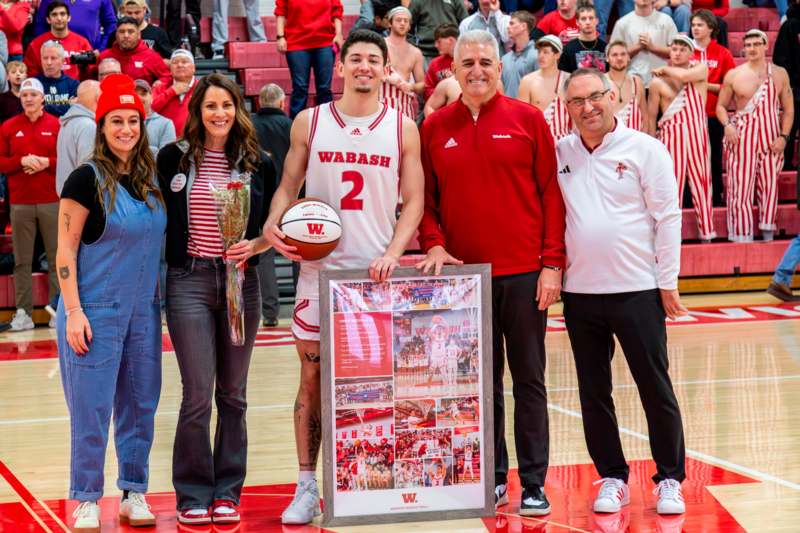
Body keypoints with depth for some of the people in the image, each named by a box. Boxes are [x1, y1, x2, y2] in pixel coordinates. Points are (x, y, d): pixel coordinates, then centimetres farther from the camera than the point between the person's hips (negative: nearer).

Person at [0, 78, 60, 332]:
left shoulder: (57, 125, 4)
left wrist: (47, 163, -13)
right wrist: (22, 161, -11)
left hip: (52, 201, -1)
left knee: (57, 257, -1)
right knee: (22, 260, 1)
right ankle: (23, 312, 2)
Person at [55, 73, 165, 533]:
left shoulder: (151, 179, 8)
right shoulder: (87, 179, -9)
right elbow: (66, 249, -10)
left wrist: (159, 301, 12)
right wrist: (73, 312, -16)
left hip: (143, 311, 5)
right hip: (95, 310, -5)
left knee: (140, 406, 9)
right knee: (92, 409, -2)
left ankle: (135, 494, 20)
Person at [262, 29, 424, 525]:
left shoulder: (403, 128, 4)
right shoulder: (310, 122, 5)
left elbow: (413, 202, 3)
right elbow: (288, 187, 8)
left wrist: (393, 252, -11)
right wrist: (274, 225, -12)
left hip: (376, 270, 0)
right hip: (319, 267, 0)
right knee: (313, 377, 3)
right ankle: (307, 487, 9)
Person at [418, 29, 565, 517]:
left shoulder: (528, 119, 1)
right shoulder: (435, 128, 6)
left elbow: (551, 192, 0)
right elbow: (425, 198, 11)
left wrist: (552, 263, -6)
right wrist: (434, 243, -6)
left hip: (524, 274, -2)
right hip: (464, 274, 2)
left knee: (529, 380, 2)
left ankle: (534, 484, 7)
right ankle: (493, 477, 15)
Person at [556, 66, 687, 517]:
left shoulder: (644, 149, -3)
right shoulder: (558, 154, 5)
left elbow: (667, 216, -3)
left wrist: (667, 282, -6)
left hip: (637, 289, -3)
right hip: (580, 292, 3)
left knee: (655, 388, 1)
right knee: (593, 392, 8)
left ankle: (670, 479, 11)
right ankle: (613, 477, 19)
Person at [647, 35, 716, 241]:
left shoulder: (701, 70, 4)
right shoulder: (658, 82, 3)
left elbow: (685, 75, -18)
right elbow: (651, 115, 6)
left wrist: (665, 69, -1)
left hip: (697, 134, 1)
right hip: (671, 135, -1)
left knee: (701, 182, 4)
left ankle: (706, 232, 10)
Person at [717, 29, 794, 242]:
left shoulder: (779, 74, 8)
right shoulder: (733, 75, 4)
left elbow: (788, 109, 9)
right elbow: (721, 106, 9)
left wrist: (783, 136, -3)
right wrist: (727, 125, -10)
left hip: (770, 137, 1)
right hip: (741, 137, -1)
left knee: (769, 186, 1)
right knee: (740, 187, -6)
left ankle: (768, 236, 8)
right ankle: (741, 237, -2)